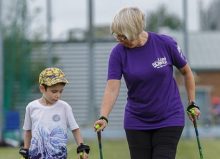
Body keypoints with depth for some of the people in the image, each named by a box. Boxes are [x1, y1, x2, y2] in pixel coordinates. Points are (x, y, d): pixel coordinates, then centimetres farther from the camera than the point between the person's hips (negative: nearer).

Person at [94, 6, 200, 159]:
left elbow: (186, 72, 3)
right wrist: (103, 117, -31)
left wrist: (192, 104, 5)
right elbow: (112, 89, -17)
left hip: (169, 119, -2)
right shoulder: (118, 53, -10)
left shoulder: (166, 44, -12)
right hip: (136, 122, 2)